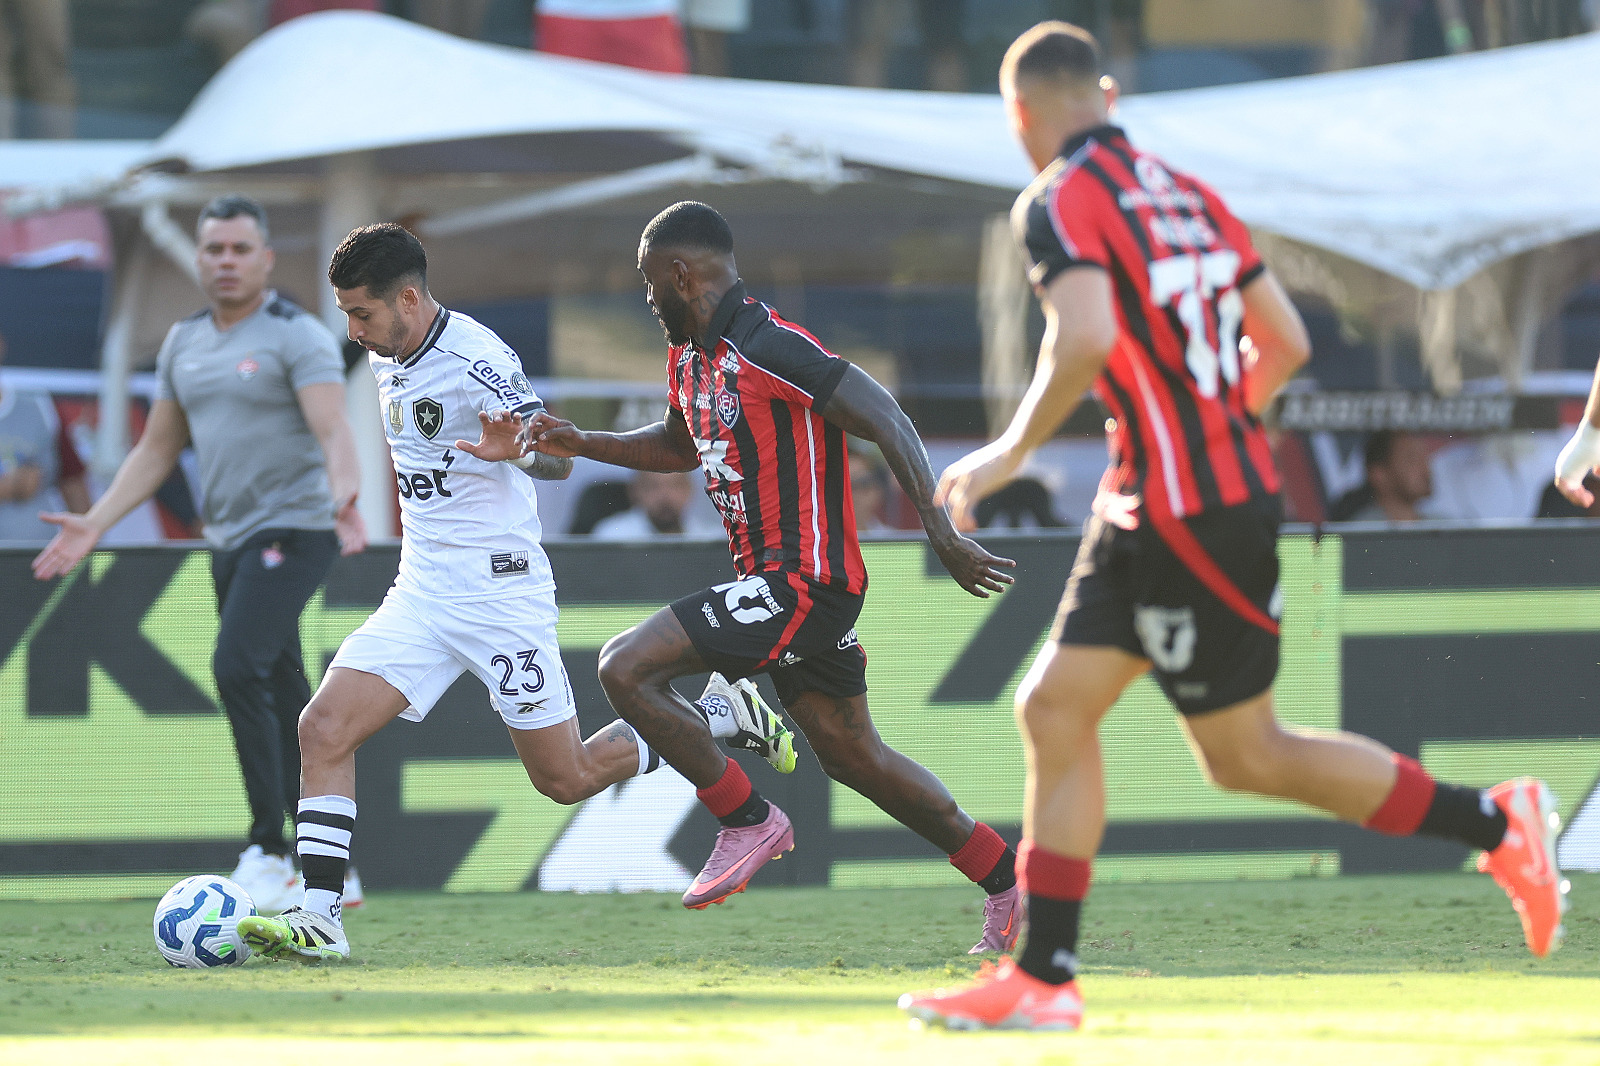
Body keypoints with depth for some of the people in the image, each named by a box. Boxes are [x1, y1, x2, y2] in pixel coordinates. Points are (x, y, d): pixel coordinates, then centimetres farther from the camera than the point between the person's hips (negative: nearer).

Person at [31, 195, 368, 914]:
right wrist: (95, 525, 9)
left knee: (238, 669, -23)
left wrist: (344, 497, -41)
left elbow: (334, 433, -21)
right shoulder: (184, 343, 13)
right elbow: (156, 451, 19)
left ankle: (267, 851, -19)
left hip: (292, 530, -7)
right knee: (281, 698, 10)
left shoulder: (297, 337, -8)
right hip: (230, 540, 7)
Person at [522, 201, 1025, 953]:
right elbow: (679, 445, 33)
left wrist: (943, 536, -26)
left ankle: (748, 821, -4)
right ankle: (1011, 882, 22)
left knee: (625, 667, -15)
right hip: (774, 581, 10)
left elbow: (886, 422, -21)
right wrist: (579, 445, 21)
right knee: (852, 756, 16)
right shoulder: (689, 356, 13)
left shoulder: (769, 350, -18)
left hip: (804, 580, -10)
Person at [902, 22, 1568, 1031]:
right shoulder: (1185, 193, 13)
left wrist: (1012, 450, -15)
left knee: (1248, 755, -3)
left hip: (1190, 517, -9)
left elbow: (1087, 340, -27)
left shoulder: (1062, 200, -11)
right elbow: (1286, 341, 15)